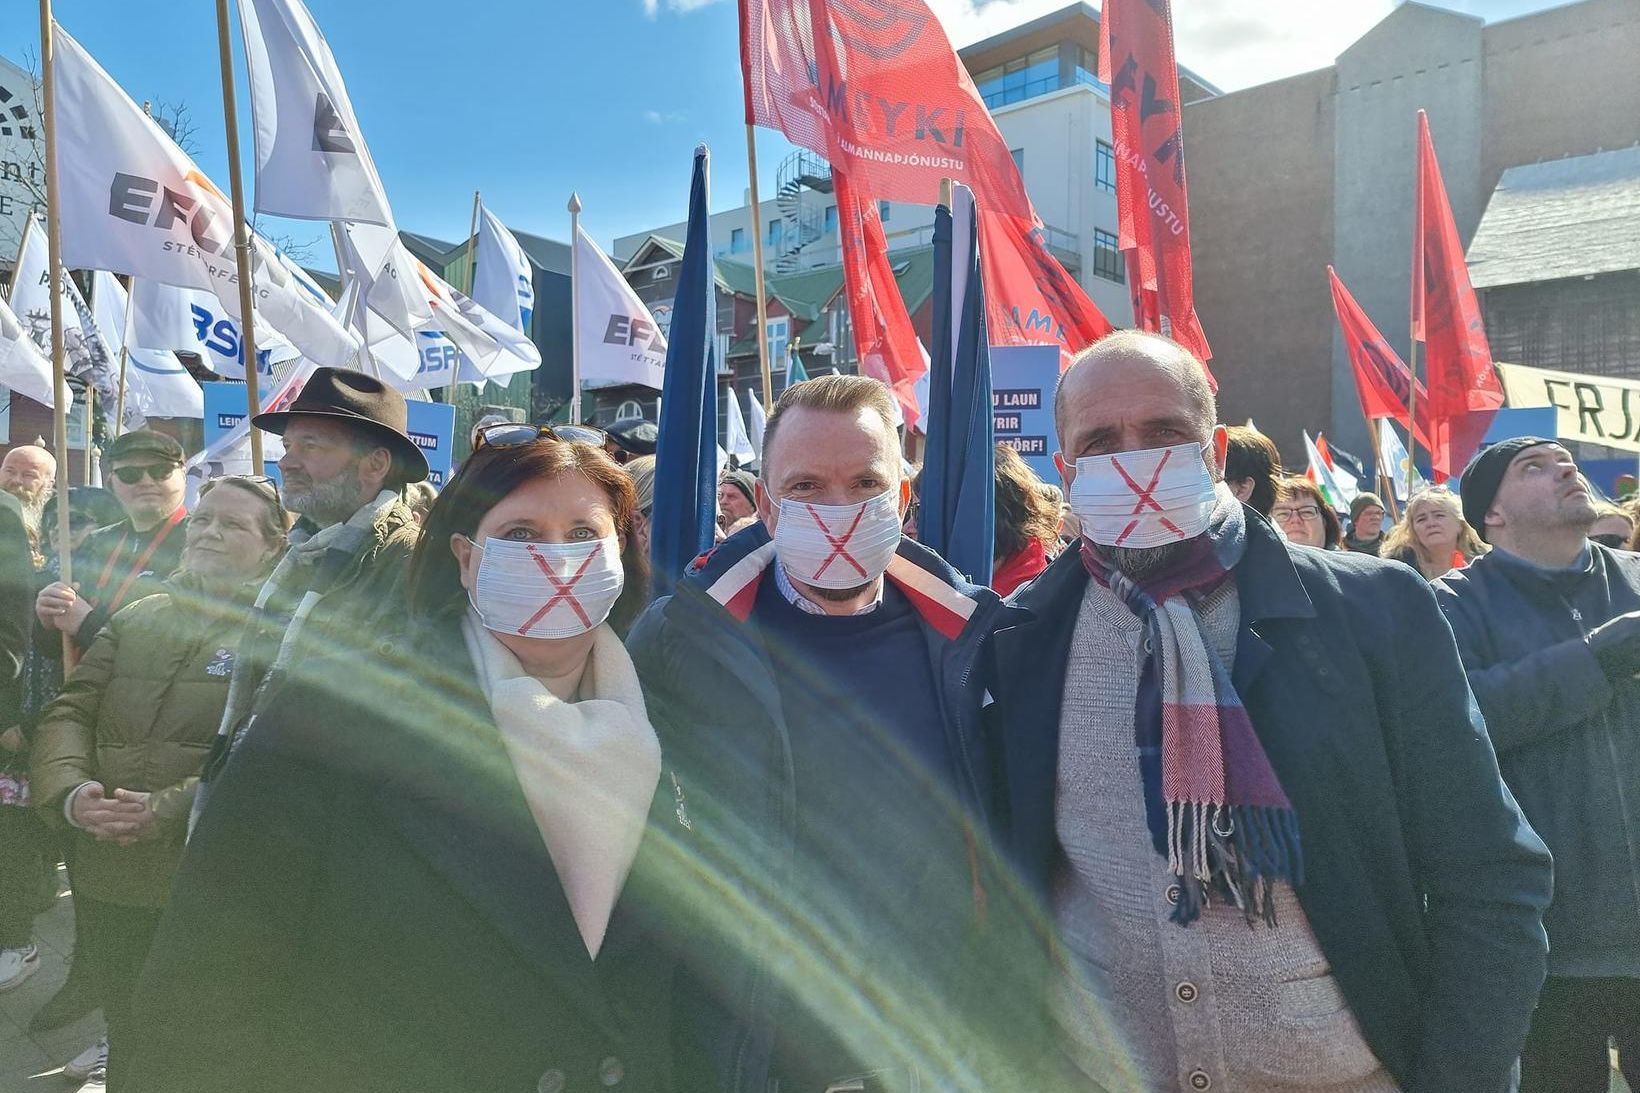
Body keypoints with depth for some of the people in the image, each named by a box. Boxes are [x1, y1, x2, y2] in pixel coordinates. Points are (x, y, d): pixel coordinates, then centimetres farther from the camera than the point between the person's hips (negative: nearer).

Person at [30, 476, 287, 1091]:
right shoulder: (135, 619, 14)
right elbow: (68, 713, 8)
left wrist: (170, 810, -22)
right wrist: (70, 790, -11)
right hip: (108, 881, 5)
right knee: (125, 1041, 20)